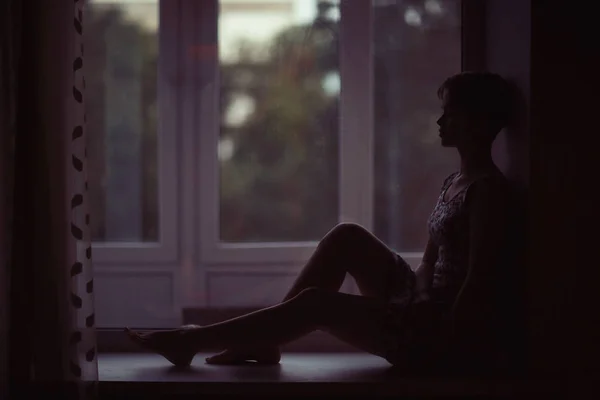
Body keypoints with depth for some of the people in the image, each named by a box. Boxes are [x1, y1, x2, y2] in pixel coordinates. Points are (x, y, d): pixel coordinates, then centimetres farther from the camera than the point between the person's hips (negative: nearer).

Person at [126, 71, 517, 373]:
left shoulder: (488, 188, -16)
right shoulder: (455, 181, 14)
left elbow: (480, 277, -21)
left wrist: (444, 341, -22)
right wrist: (420, 298, -4)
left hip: (436, 326, -9)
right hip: (421, 304, 9)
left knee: (315, 302, -13)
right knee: (346, 237, -1)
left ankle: (194, 340, -2)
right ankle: (264, 340, 0)